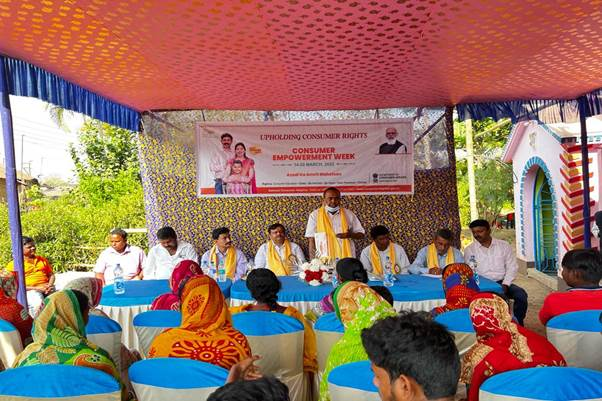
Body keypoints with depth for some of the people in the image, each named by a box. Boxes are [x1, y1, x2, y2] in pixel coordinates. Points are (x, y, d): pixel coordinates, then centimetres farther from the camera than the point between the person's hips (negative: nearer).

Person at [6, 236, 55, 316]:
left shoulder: (42, 259, 23)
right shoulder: (13, 264, 8)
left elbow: (51, 274, 22)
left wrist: (50, 285, -2)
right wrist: (36, 288, -13)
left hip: (46, 288, 4)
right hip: (29, 290, -4)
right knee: (38, 304, -38)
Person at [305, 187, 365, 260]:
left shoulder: (348, 214, 10)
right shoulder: (315, 215, 5)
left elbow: (361, 234, 12)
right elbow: (312, 240, 4)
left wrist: (350, 235, -8)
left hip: (347, 258, 2)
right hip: (324, 259, -1)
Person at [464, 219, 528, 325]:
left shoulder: (504, 245, 7)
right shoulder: (469, 250, 4)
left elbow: (512, 267, 5)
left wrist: (505, 285, -9)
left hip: (502, 282, 2)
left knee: (521, 294, -23)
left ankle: (518, 325, -3)